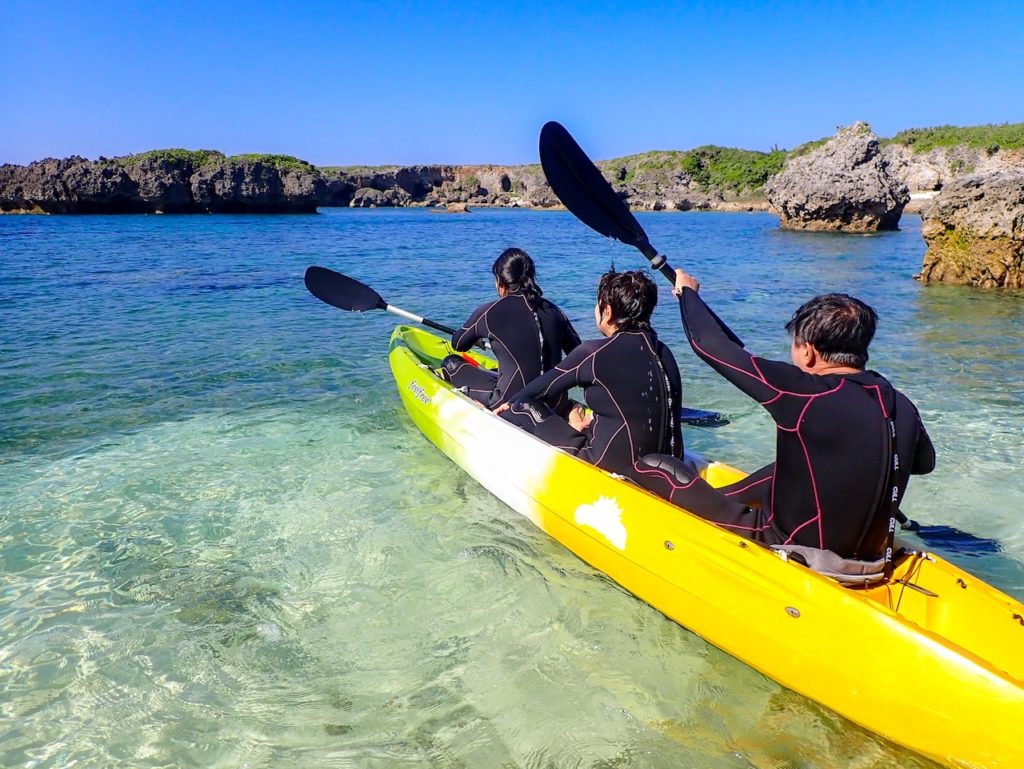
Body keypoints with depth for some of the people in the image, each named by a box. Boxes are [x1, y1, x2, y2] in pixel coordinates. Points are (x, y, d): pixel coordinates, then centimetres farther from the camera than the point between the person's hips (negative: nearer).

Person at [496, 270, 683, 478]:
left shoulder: (595, 353, -13)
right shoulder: (663, 352, 4)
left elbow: (544, 386, 2)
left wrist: (512, 402, 20)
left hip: (614, 467, -7)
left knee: (522, 409, 4)